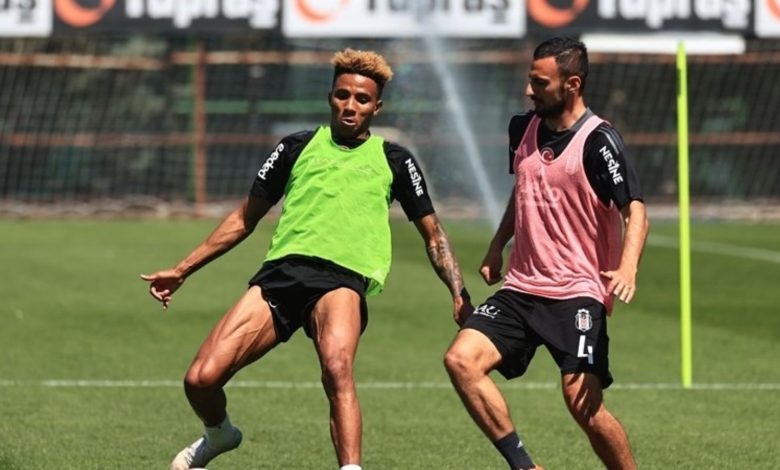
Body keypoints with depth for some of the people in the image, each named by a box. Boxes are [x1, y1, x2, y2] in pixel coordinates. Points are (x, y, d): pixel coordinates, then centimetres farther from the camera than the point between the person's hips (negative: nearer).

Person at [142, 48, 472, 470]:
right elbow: (245, 219, 25)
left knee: (337, 368, -36)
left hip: (344, 278, -2)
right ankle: (218, 434, 23)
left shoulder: (394, 161, 15)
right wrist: (182, 271, 22)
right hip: (281, 272, 2)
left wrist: (460, 296, 8)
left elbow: (432, 234, 21)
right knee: (200, 380, -11)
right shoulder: (297, 148, 18)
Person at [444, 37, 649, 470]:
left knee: (583, 402, -17)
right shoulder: (523, 129, 9)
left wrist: (627, 267, -35)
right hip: (521, 287, 7)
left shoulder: (598, 141, -12)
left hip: (578, 292, -7)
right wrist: (496, 248, 23)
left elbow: (635, 212, -18)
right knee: (460, 359, -14)